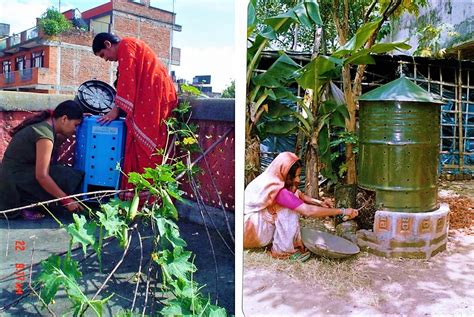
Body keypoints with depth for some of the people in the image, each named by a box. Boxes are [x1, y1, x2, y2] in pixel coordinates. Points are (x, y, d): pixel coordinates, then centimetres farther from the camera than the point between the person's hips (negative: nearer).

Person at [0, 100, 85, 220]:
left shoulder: (43, 124, 5)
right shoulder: (45, 135, -23)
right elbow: (42, 176, -29)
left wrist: (79, 116, 16)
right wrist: (66, 201, -25)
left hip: (17, 174, 10)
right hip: (15, 181, -10)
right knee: (67, 179, -18)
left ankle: (24, 202, 4)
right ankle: (27, 206, -7)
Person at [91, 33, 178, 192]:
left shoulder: (125, 46, -3)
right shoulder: (131, 46, 26)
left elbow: (126, 80, -12)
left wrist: (115, 110, -9)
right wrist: (119, 110, 20)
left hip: (152, 97, -10)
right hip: (150, 98, 10)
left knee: (145, 147, -9)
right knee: (142, 146, 6)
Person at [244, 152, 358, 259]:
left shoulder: (276, 180, -3)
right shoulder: (276, 189, -31)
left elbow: (299, 195, 10)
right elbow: (308, 211, -32)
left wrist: (319, 202, -7)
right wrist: (343, 211, -25)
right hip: (249, 226, -9)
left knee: (293, 205, 0)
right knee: (287, 210, -22)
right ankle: (282, 250, -12)